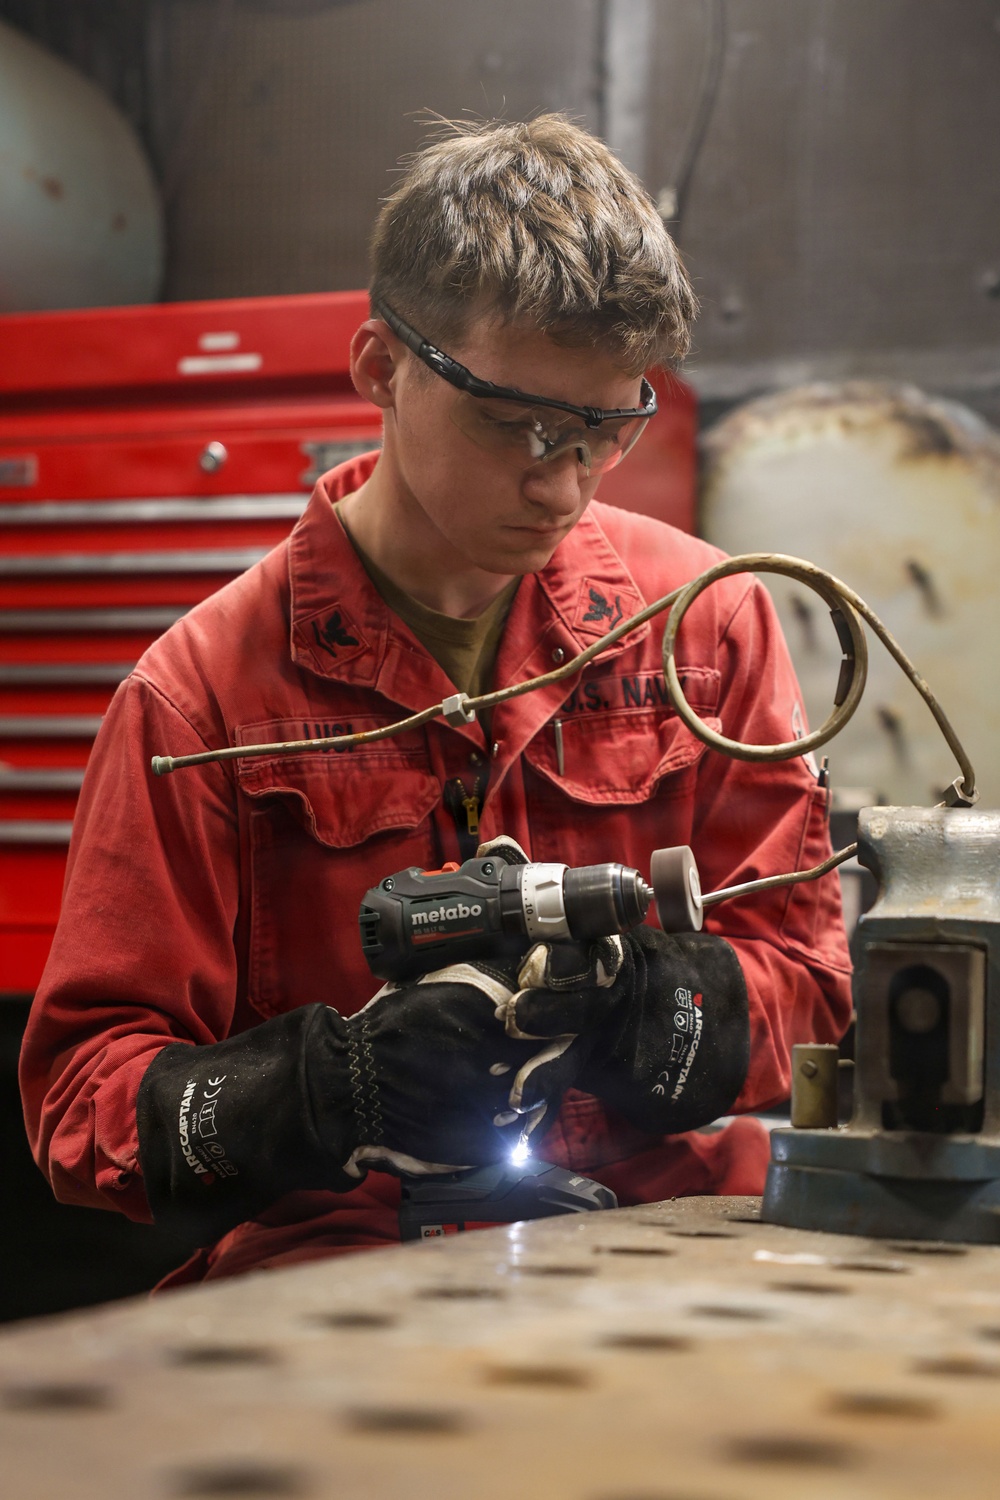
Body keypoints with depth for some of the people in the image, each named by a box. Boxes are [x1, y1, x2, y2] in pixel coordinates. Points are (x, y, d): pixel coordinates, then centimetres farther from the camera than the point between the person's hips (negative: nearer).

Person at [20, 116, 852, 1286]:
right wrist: (338, 1082, -20)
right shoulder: (204, 690, 3)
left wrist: (627, 1006, -12)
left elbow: (796, 975, 11)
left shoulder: (706, 620, 11)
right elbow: (83, 1092, 1)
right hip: (330, 1266, -3)